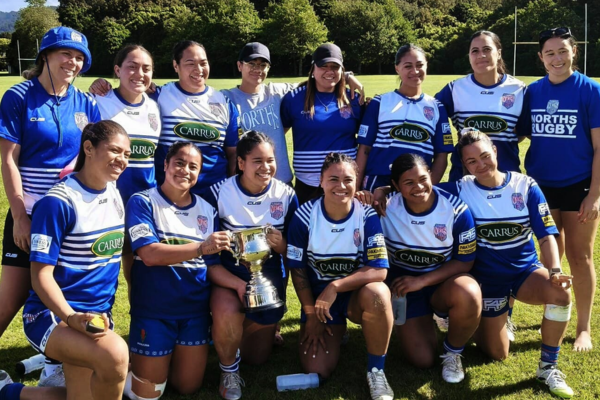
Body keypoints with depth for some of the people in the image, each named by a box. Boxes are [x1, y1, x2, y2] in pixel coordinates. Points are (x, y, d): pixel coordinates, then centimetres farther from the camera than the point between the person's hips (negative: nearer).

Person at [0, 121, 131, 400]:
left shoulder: (116, 194, 5)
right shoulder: (58, 202, -17)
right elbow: (41, 275, -18)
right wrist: (72, 318, -30)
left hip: (97, 315, 8)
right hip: (53, 315, -8)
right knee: (115, 354, -34)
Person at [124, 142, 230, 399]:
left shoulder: (207, 211, 4)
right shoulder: (142, 202, -9)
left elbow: (213, 265, 4)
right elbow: (150, 254, -22)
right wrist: (201, 247, -31)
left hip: (195, 310, 4)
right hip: (153, 310, -4)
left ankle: (165, 359, 41)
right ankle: (138, 361, 36)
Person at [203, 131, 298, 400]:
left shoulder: (287, 196, -8)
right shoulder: (218, 194, -17)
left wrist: (281, 244, -25)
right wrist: (238, 284, -31)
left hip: (269, 276, 3)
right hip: (227, 275, -3)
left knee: (257, 357, 12)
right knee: (227, 315, -37)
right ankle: (229, 371, -5)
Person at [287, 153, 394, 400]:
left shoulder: (367, 217, -16)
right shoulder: (304, 216, -14)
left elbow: (379, 270, -23)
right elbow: (297, 269, -5)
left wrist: (335, 287, -32)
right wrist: (311, 314, -4)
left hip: (357, 294, -1)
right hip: (317, 297, 1)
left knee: (377, 293, -37)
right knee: (317, 371, -11)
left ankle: (376, 370, -14)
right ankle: (336, 330, 25)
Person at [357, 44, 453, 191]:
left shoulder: (437, 107, 9)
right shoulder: (380, 103, 4)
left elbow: (441, 155, 7)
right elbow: (364, 148, 3)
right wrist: (356, 188, -2)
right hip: (378, 185, -1)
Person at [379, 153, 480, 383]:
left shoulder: (456, 209, -19)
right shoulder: (386, 208, -17)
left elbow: (465, 261, -12)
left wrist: (422, 281, -22)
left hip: (444, 280, 0)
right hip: (404, 281, 0)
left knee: (469, 295, -37)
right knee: (422, 360, -8)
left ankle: (452, 353, -5)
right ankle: (407, 325, 29)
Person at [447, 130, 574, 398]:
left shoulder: (525, 186, -9)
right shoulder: (460, 190, -12)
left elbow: (546, 235, -11)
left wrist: (555, 271, -28)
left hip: (526, 270, 1)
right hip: (487, 277, -1)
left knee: (561, 292, -32)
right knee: (497, 354, 2)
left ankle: (548, 367, -12)